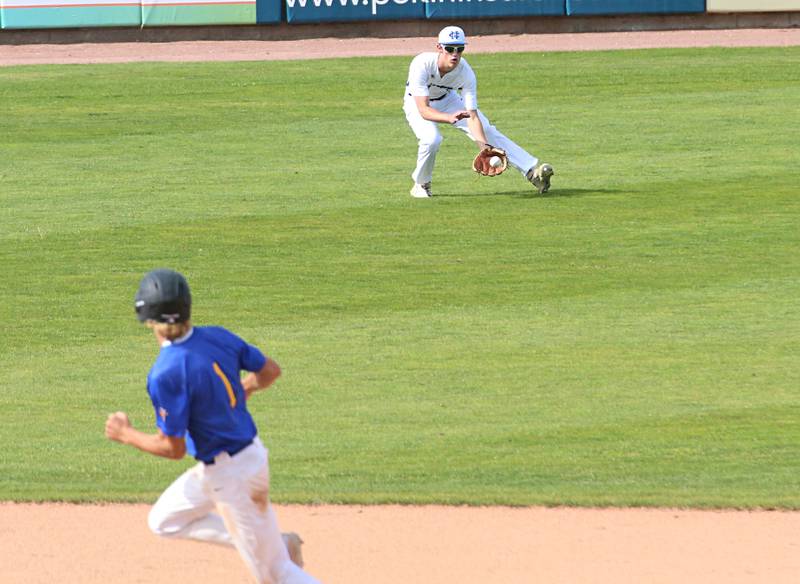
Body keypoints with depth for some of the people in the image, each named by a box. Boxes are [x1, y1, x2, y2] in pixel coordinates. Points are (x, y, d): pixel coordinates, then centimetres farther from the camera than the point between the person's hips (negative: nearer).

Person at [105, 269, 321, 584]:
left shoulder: (165, 374, -27)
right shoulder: (219, 337, -6)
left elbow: (173, 448, -22)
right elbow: (270, 371, 7)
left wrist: (126, 435, -5)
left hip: (230, 476, -8)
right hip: (252, 451, 8)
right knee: (164, 521, 22)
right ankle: (274, 543, 19)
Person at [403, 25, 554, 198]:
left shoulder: (466, 73, -28)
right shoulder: (422, 64, -38)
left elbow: (472, 117, -28)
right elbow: (423, 110, -43)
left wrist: (484, 146, -43)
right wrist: (449, 118, -61)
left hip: (447, 99, 3)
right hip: (416, 103, -3)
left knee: (486, 131, -10)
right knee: (431, 139, -29)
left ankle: (531, 170, -9)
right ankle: (421, 184, -3)